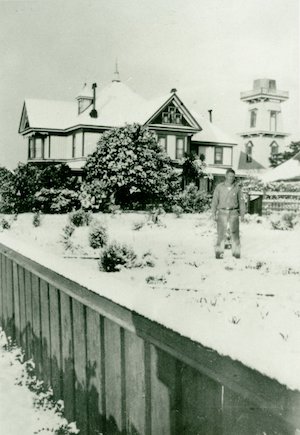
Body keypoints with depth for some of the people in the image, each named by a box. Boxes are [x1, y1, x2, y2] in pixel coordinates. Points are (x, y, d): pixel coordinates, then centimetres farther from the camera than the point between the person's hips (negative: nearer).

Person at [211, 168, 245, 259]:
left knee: (235, 233, -3)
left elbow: (241, 201, 7)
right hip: (222, 213, -1)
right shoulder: (219, 187, -2)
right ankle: (219, 252, 7)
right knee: (221, 234, -2)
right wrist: (213, 214, -4)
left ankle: (236, 252, 5)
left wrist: (242, 214, 3)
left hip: (233, 213, 1)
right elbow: (215, 201, 1)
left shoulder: (237, 188, 2)